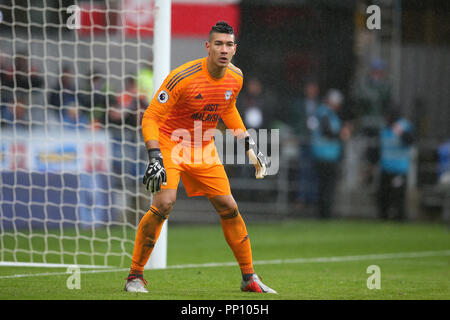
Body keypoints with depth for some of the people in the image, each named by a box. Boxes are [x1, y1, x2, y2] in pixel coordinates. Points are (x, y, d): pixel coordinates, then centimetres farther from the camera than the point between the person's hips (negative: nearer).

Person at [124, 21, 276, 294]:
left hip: (204, 149, 6)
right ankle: (135, 276, -12)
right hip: (171, 143, -6)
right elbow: (151, 117, -21)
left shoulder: (236, 77, -4)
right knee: (164, 203, -24)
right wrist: (155, 158, -32)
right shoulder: (183, 77, -24)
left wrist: (249, 144, 13)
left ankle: (249, 278, 16)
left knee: (229, 207, 2)